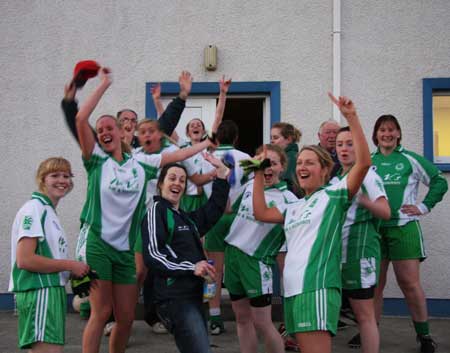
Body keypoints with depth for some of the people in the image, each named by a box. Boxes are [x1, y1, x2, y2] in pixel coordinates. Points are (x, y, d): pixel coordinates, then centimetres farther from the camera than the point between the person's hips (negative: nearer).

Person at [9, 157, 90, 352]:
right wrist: (70, 265, -11)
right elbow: (24, 259, -19)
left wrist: (76, 271, 6)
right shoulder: (34, 208, -9)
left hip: (52, 291, 10)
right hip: (39, 293, -10)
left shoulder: (49, 211, 20)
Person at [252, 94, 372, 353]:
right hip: (293, 288, 8)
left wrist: (352, 118, -14)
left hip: (318, 286, -8)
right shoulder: (295, 207, 26)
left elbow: (364, 162, -9)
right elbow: (261, 213, 25)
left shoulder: (333, 195, 3)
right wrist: (259, 175, 24)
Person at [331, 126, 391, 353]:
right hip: (337, 247, 7)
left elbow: (385, 212, -14)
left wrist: (360, 198, -28)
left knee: (364, 313, -6)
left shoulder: (367, 174, -4)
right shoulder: (335, 179, 18)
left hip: (359, 247, -7)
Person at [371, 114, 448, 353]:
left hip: (403, 228, -2)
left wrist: (424, 207, -1)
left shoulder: (410, 160, 2)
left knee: (410, 283, -4)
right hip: (373, 228, 2)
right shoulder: (368, 162, 8)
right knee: (374, 284, 6)